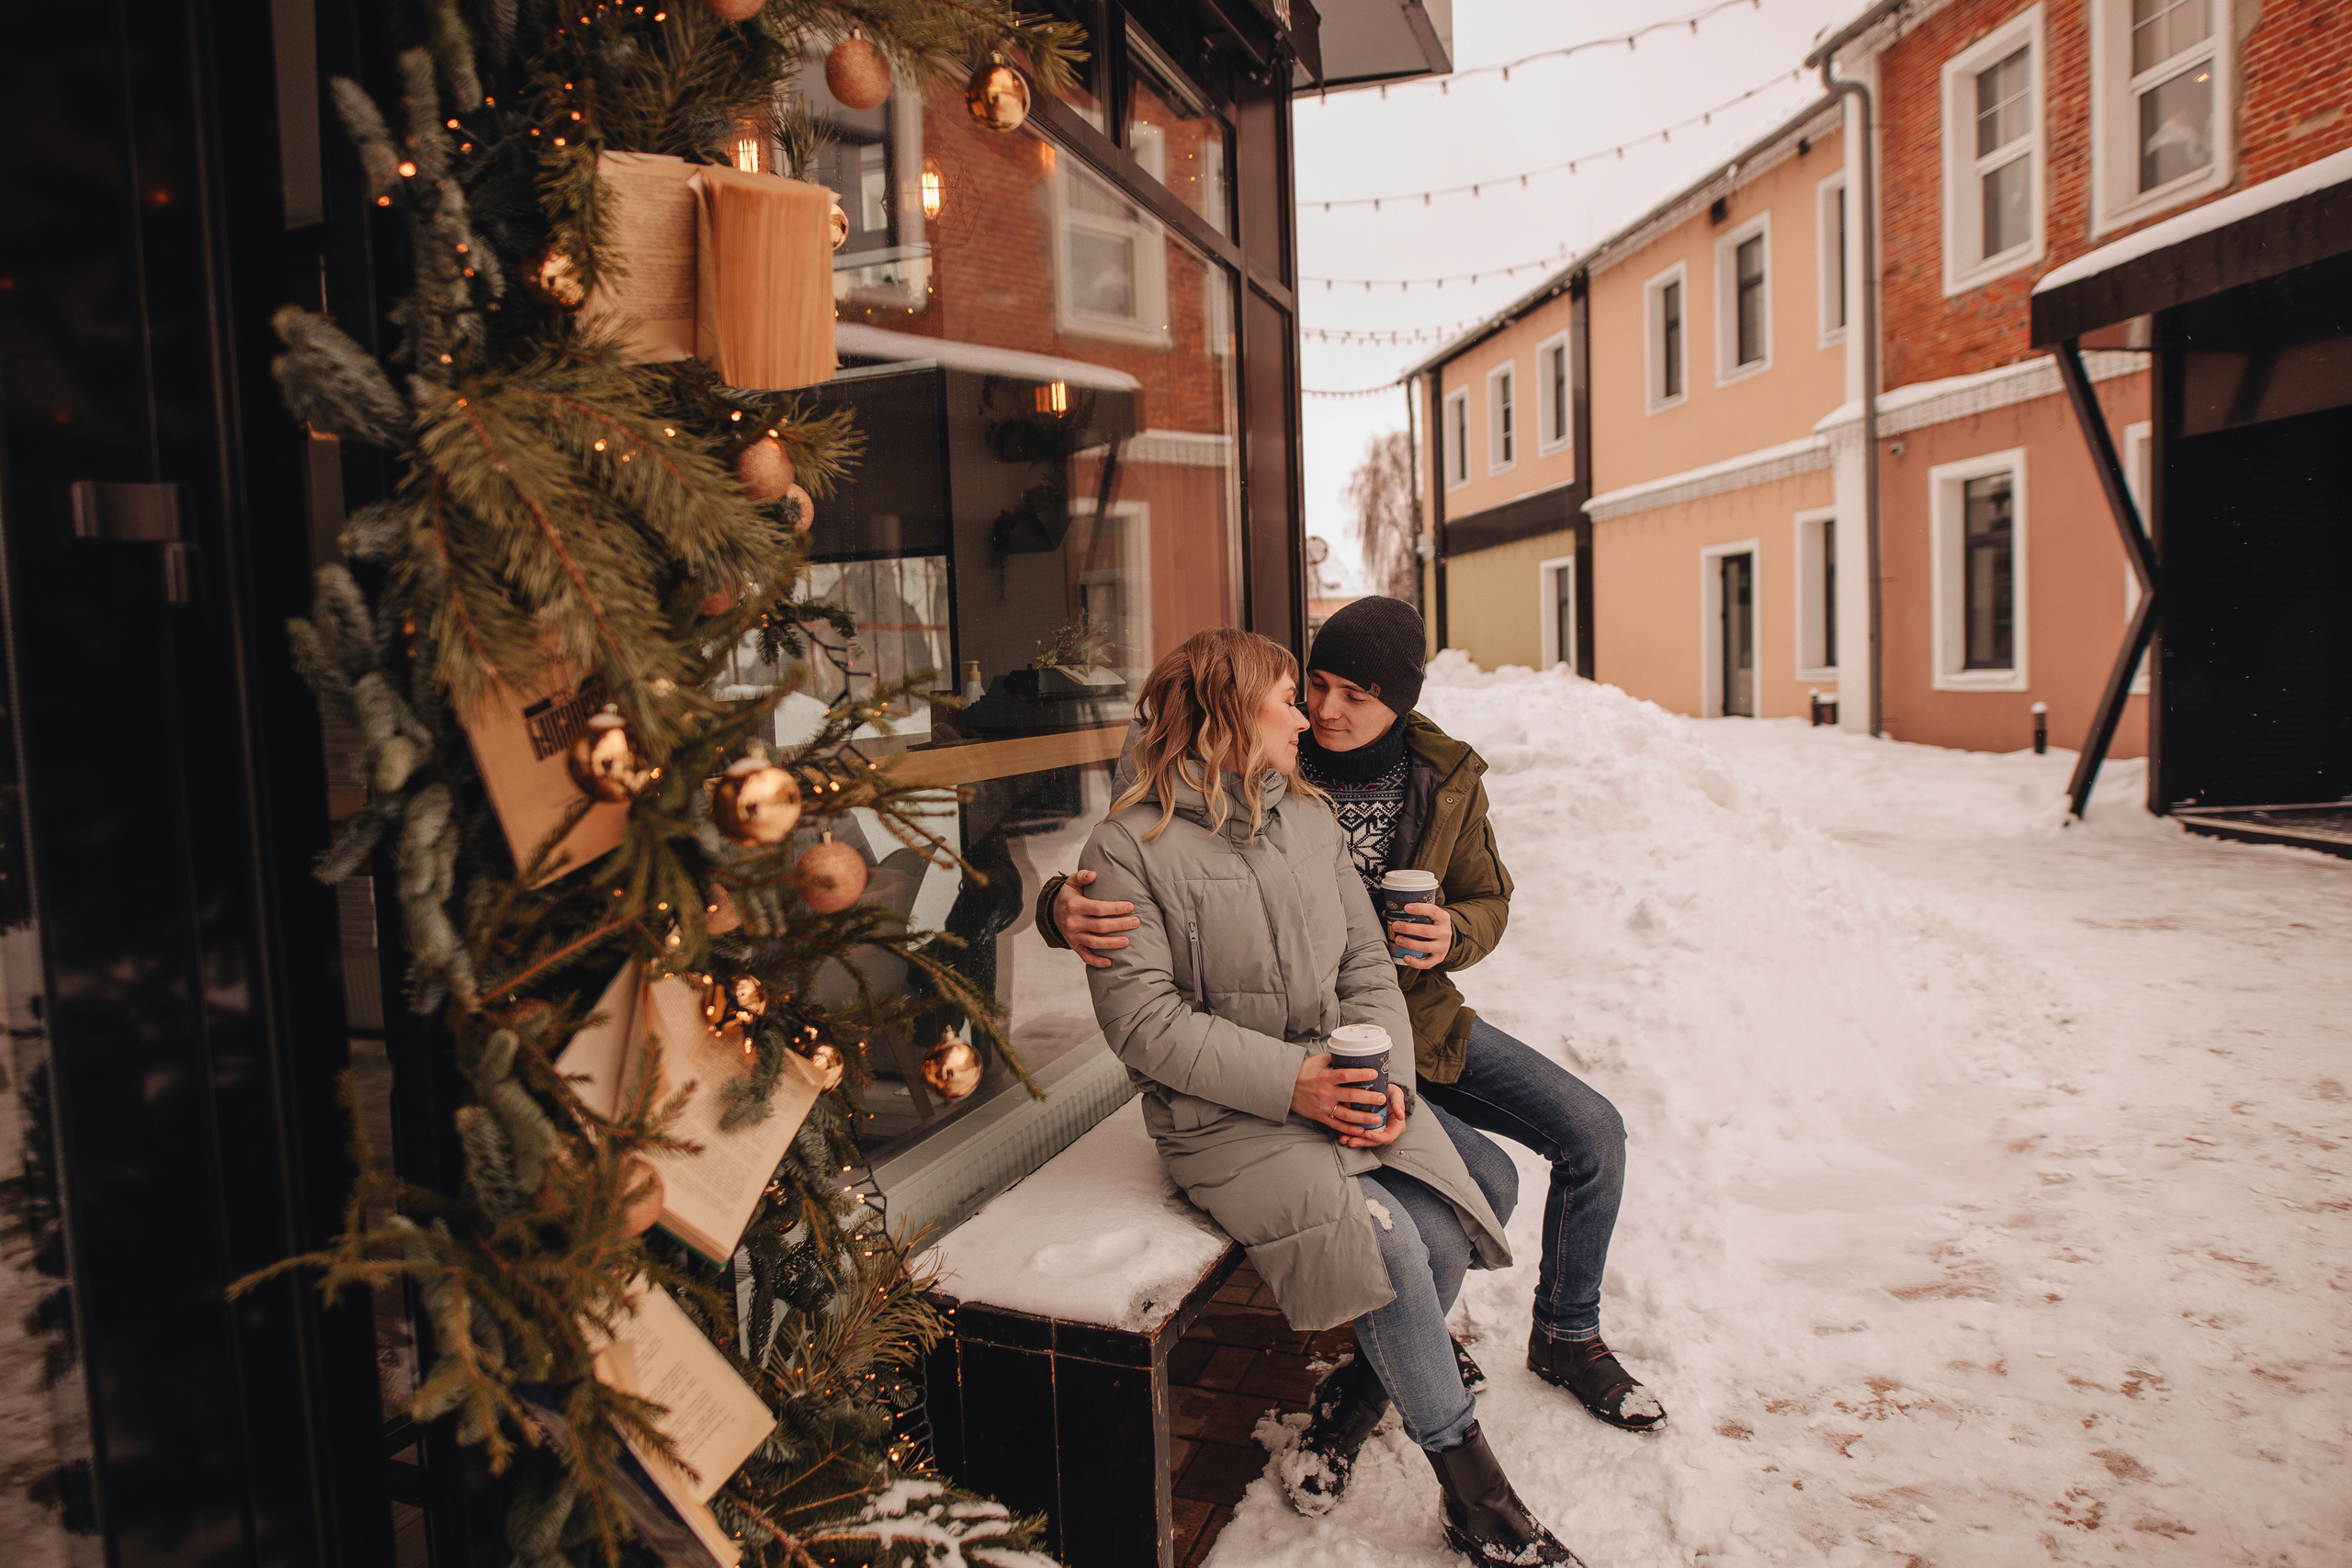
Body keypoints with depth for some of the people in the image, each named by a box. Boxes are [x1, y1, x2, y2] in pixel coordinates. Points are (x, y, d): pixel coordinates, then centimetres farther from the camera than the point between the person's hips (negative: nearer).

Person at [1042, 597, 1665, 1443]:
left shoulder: (1446, 779, -3)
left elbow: (1487, 899, 9)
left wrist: (1452, 935, -16)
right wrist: (1067, 908, -40)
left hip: (1422, 1017, 6)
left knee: (1593, 1131, 2)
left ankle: (1565, 1337, 27)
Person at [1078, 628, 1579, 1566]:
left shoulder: (1308, 817, 13)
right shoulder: (1130, 847, -8)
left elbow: (1366, 962, 11)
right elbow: (1141, 1017, -14)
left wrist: (1388, 1077, -8)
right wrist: (1288, 1082, -19)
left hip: (1344, 1084, 6)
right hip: (1223, 1114, -6)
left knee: (1444, 1236, -18)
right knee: (1385, 1242, -24)